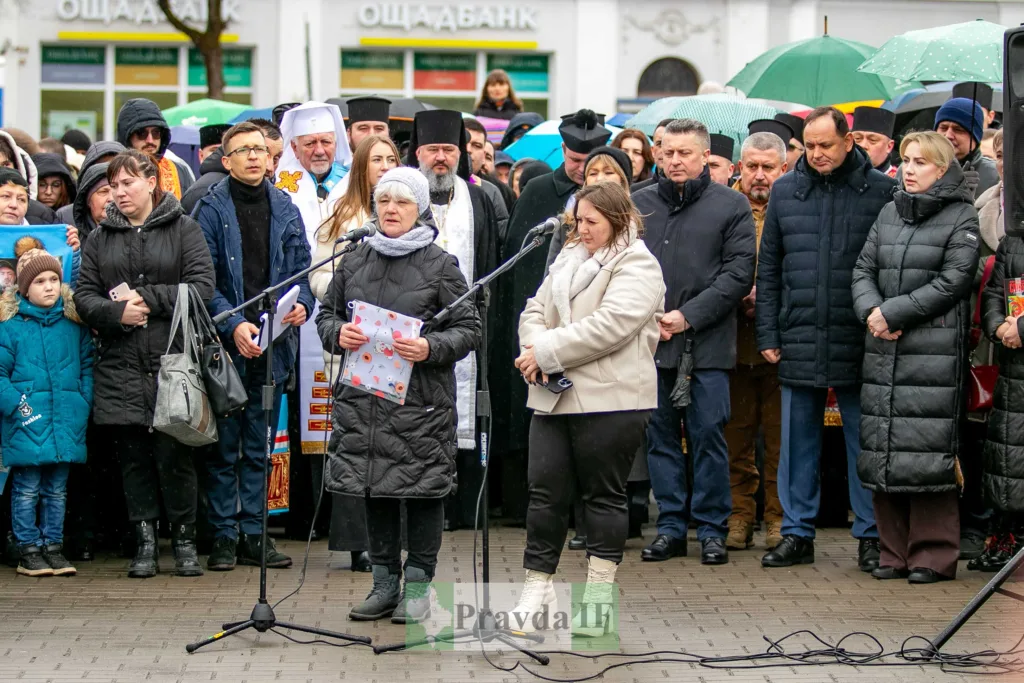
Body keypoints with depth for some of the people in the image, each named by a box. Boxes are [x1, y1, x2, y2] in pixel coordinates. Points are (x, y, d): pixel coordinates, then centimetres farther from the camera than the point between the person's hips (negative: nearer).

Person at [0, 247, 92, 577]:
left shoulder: (74, 323, 8)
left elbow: (87, 365, 12)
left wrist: (84, 403, 1)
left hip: (66, 423, 4)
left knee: (57, 490, 11)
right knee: (27, 490, 2)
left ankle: (53, 546, 19)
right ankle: (29, 550, 9)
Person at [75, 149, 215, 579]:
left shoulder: (183, 229, 5)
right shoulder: (100, 238, 14)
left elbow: (202, 286, -6)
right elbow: (84, 297, 8)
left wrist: (148, 300, -11)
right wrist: (117, 312, -11)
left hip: (172, 360, -3)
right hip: (120, 365, 3)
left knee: (174, 454, -4)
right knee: (133, 457, 4)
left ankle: (184, 541, 8)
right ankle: (145, 543, 11)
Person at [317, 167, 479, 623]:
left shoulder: (439, 265, -1)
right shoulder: (355, 261, 11)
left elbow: (468, 328, -1)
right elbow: (327, 312, 18)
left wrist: (430, 348, -18)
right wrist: (338, 333, -4)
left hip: (421, 398, -4)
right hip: (362, 395, 4)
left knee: (423, 490, 0)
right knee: (375, 492, 9)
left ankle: (418, 584, 10)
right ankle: (385, 582, 19)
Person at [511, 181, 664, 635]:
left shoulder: (637, 266, -6)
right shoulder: (568, 260, 19)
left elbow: (608, 325, -18)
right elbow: (536, 310, 16)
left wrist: (546, 353, -15)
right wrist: (534, 347, -7)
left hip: (610, 399, -7)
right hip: (554, 397, 7)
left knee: (603, 495, 2)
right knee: (545, 492, 3)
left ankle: (598, 600, 8)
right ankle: (536, 591, 8)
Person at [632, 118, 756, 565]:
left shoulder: (731, 206, 3)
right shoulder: (640, 204, 10)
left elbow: (738, 273, -3)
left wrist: (688, 315, -10)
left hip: (707, 343, -3)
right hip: (650, 342, 3)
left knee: (708, 436, -1)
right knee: (660, 436, 6)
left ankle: (712, 528, 7)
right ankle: (671, 526, 14)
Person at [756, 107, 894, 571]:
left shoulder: (881, 191, -1)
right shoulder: (785, 191, 8)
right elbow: (768, 268, 11)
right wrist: (768, 335, 5)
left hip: (859, 342, -3)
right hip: (798, 341, 3)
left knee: (865, 441, 3)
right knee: (798, 441, 8)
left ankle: (871, 536, 10)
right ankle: (797, 534, 16)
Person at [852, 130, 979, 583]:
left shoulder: (962, 217, -1)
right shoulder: (890, 214, 17)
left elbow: (952, 281, -10)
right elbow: (864, 268, 13)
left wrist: (893, 312, -12)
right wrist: (871, 311, -7)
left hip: (935, 350, -6)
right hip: (883, 349, 6)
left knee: (928, 449, -9)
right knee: (884, 449, 5)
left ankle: (934, 555, -3)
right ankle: (895, 551, 11)